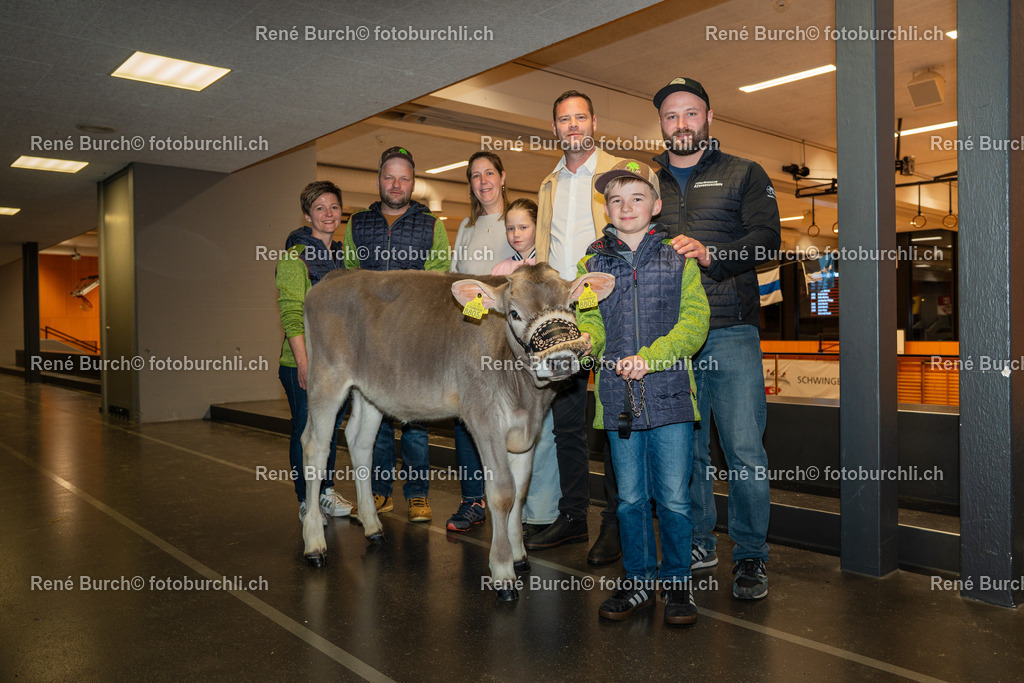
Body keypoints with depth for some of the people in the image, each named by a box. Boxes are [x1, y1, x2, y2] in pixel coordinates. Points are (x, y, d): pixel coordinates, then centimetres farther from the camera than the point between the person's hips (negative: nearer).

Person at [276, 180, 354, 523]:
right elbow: (291, 313, -13)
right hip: (304, 360, -5)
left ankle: (327, 491, 26)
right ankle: (306, 501, 14)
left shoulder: (343, 255, 13)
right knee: (305, 429, 2)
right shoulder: (294, 256, -6)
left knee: (330, 427, 13)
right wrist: (303, 361, -20)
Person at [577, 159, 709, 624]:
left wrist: (651, 358, -16)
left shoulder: (678, 258, 4)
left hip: (670, 393, -2)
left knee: (673, 497, 2)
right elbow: (589, 319, 9)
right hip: (618, 397, 2)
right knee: (630, 497, 11)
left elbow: (694, 320, -4)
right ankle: (638, 580, 26)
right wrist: (584, 341, -15)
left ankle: (677, 581, 21)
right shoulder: (593, 263, 11)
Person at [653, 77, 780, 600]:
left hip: (730, 330, -3)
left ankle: (750, 557, 10)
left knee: (744, 450, -5)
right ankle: (698, 544, 23)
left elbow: (767, 239, -3)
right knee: (683, 447, 8)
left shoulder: (744, 175, 11)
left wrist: (710, 253, -20)